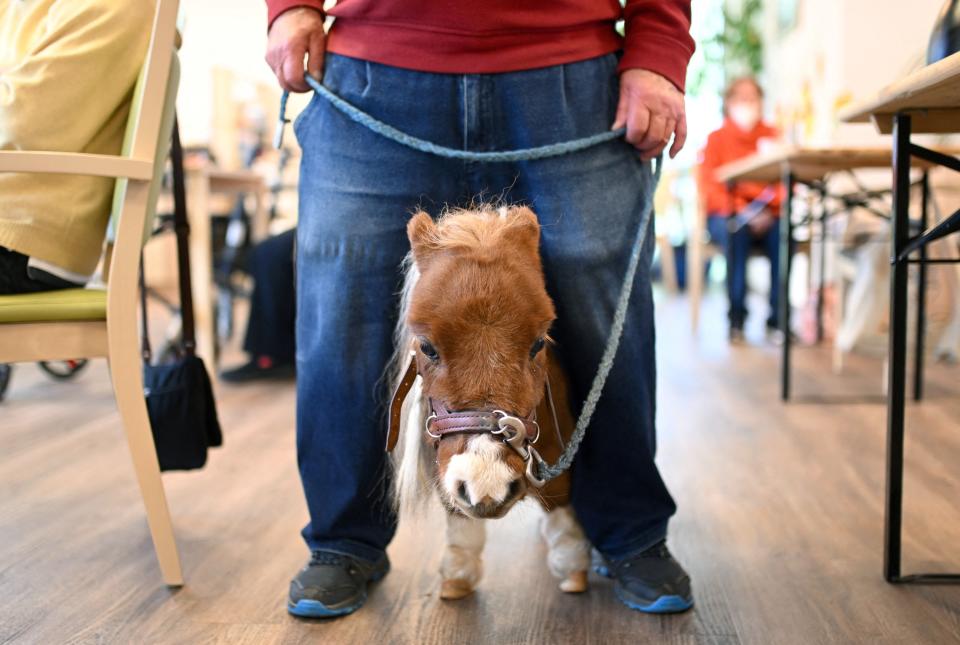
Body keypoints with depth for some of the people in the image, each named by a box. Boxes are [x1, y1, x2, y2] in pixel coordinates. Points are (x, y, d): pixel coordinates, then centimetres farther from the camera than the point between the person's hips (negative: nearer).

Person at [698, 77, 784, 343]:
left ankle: (777, 318, -25)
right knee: (736, 231, -35)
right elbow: (710, 187, -3)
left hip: (766, 215, 1)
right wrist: (743, 211, -19)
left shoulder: (774, 136, 13)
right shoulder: (716, 139, 9)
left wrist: (770, 210, -18)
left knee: (783, 232, -31)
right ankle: (736, 317, -30)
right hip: (726, 214, -1)